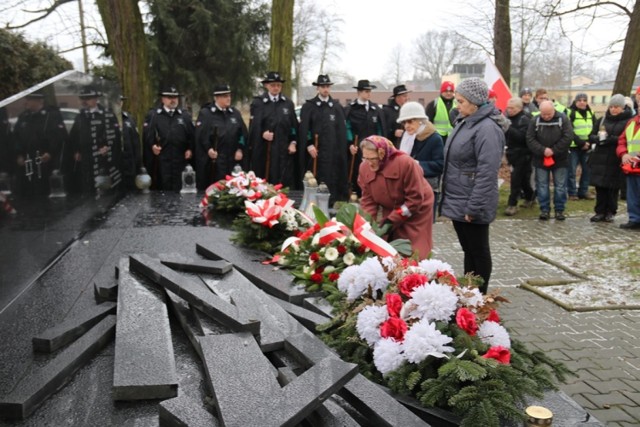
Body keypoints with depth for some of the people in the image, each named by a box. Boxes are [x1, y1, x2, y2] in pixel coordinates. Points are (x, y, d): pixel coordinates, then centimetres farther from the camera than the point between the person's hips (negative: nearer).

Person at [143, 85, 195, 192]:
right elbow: (147, 134, 1)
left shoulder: (185, 116, 16)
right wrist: (152, 145, -15)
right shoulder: (153, 115, 8)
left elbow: (192, 135, 12)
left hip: (180, 160, 2)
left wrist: (190, 149, -1)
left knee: (179, 191, 2)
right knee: (161, 190, -1)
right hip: (160, 161, -2)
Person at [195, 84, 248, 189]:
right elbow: (200, 135, -8)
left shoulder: (235, 113, 15)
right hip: (212, 162, -4)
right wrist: (208, 149, -19)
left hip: (232, 161, 4)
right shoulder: (205, 113, 0)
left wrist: (240, 149, 1)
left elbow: (243, 133, 13)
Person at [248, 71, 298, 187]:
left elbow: (294, 126, 14)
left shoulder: (288, 103, 14)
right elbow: (254, 126, -2)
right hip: (264, 150, -2)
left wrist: (293, 143, 3)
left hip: (284, 150, 2)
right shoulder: (257, 103, 5)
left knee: (285, 182, -1)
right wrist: (262, 134, -20)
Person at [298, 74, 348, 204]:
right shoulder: (308, 106, 5)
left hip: (333, 151, 3)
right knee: (315, 181, -4)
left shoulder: (337, 107, 13)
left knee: (333, 179, 1)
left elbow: (342, 130, 11)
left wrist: (342, 150, 3)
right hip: (315, 150, -2)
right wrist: (309, 145, -13)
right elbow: (303, 128, -3)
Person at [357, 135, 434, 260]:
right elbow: (368, 199, -7)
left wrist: (392, 220, -26)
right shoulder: (364, 167, -12)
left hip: (416, 210, -5)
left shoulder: (405, 163, -29)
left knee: (414, 253, -3)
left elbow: (415, 198, -26)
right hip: (390, 211, 5)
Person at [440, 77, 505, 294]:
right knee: (468, 250, 18)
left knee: (478, 252, 5)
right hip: (458, 202, 9)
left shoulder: (487, 128, -19)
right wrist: (447, 195, 19)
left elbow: (487, 173, -24)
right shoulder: (465, 122, 11)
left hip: (471, 205, -9)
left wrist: (474, 207, -24)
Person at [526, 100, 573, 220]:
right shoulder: (535, 120, -3)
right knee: (542, 185, 5)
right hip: (540, 159, 1)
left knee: (560, 186, 5)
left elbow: (568, 137, -12)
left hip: (559, 159, -1)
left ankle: (559, 209, 15)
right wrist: (542, 150, -19)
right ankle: (544, 209, 14)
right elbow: (530, 139, -7)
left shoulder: (563, 119, -6)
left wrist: (554, 150, -17)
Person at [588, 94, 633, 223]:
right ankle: (600, 212, 13)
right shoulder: (602, 120, 11)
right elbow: (591, 137, 9)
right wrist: (598, 138, -13)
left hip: (616, 161, -3)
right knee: (600, 186, 3)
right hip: (600, 159, 3)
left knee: (613, 188, 3)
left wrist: (611, 139, -22)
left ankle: (610, 212, 16)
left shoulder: (628, 121, -3)